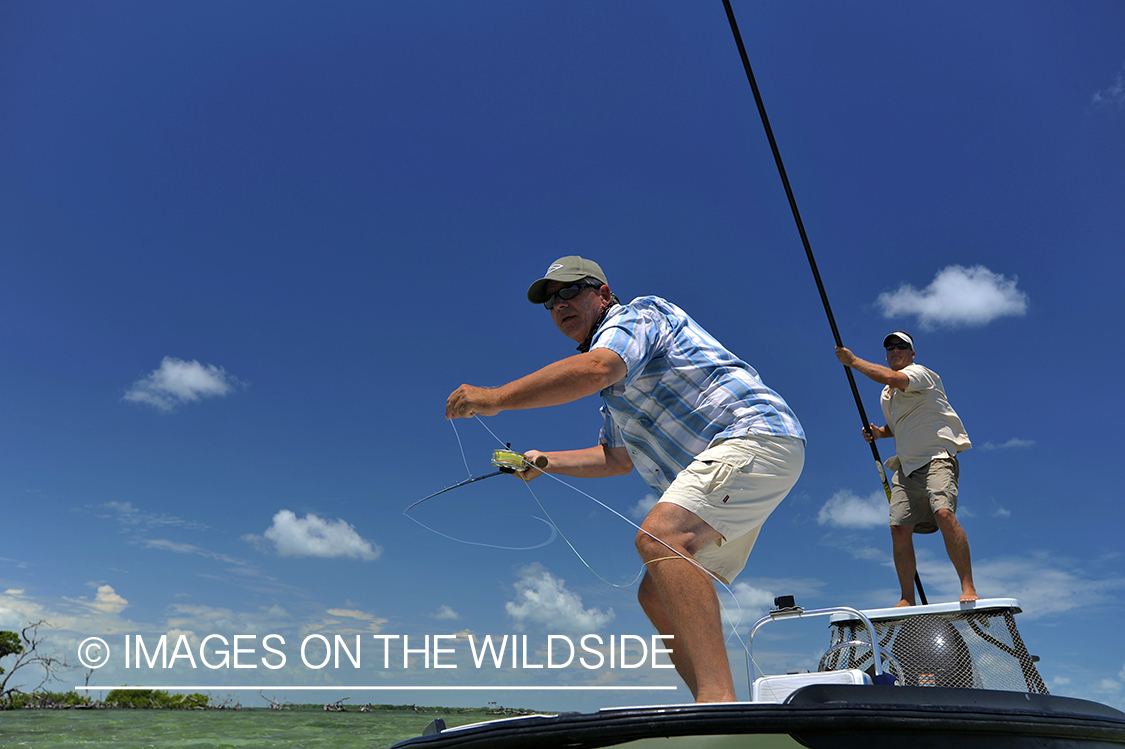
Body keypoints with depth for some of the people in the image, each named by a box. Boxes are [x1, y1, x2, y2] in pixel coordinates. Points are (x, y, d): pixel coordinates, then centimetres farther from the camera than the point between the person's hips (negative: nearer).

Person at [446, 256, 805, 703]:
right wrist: (545, 462, 23)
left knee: (659, 537, -31)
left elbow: (596, 367, -27)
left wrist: (495, 398, -25)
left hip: (756, 435, -10)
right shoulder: (613, 388, 25)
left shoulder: (636, 313, -5)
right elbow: (617, 458, 30)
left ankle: (718, 697, -36)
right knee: (657, 594, 7)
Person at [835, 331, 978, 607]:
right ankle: (907, 599, 5)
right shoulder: (886, 395, 20)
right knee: (899, 528, -4)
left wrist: (853, 361, -16)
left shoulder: (920, 372, -4)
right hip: (906, 466, 7)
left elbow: (891, 378, -26)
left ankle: (969, 588, -19)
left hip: (937, 458, -7)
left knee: (944, 513, -29)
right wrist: (880, 432, 14)